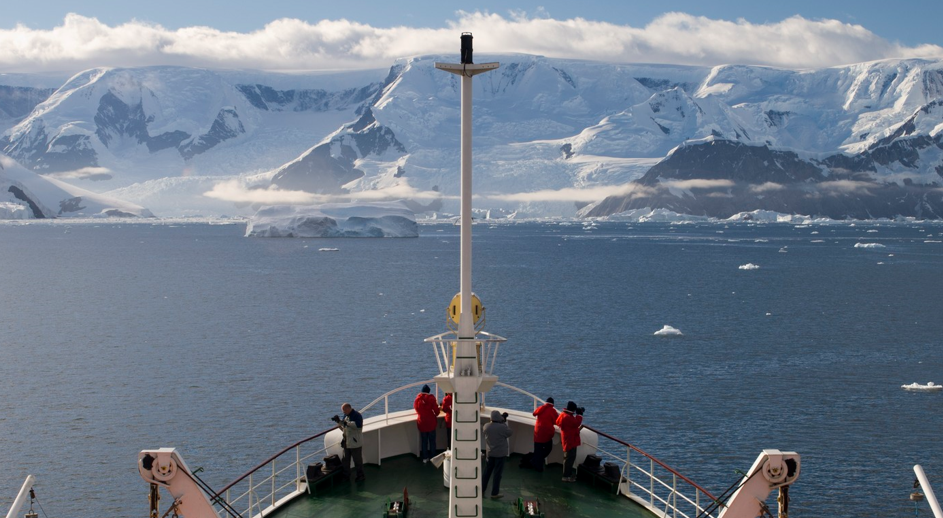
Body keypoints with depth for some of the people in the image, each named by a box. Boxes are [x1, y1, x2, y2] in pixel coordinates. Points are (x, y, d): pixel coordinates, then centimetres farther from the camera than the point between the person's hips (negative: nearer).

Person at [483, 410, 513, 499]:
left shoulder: (486, 426, -6)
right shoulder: (503, 427, -22)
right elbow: (510, 433, -6)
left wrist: (502, 422, 7)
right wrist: (504, 422, -2)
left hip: (490, 453, 5)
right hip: (501, 453, -5)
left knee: (487, 471, 17)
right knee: (498, 473, 4)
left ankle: (482, 490, 25)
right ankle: (495, 493, 9)